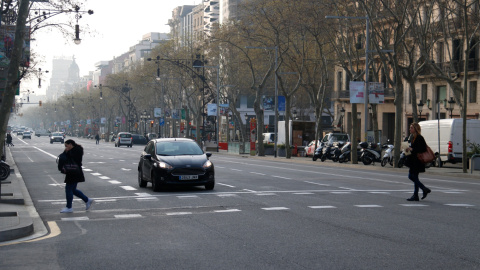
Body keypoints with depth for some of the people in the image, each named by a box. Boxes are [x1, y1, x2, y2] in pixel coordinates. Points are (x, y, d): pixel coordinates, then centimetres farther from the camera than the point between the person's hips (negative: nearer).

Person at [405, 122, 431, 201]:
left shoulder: (419, 138, -14)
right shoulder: (411, 137, 14)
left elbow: (423, 149, -20)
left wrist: (412, 149, -23)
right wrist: (408, 149, 4)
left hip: (417, 161, -10)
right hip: (412, 160, 10)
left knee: (414, 177, -5)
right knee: (411, 176, 11)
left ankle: (415, 196, 4)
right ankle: (425, 189, 19)